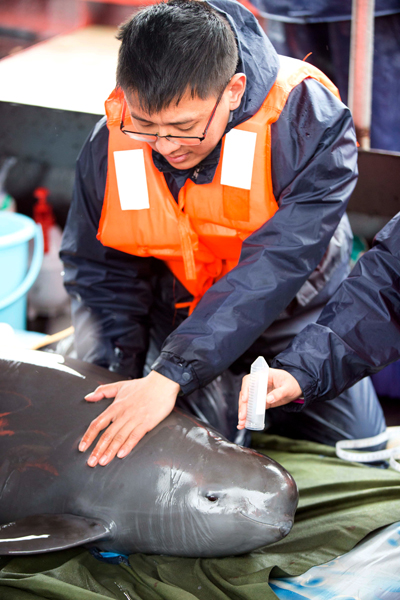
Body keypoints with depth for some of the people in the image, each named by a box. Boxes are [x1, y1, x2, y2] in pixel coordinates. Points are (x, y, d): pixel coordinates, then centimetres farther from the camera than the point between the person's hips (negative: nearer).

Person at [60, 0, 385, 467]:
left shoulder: (309, 119, -32)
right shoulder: (108, 145, -21)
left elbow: (275, 262, -39)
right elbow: (99, 269, -5)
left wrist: (171, 375, -46)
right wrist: (125, 379, -14)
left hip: (298, 314, 0)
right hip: (179, 319, 1)